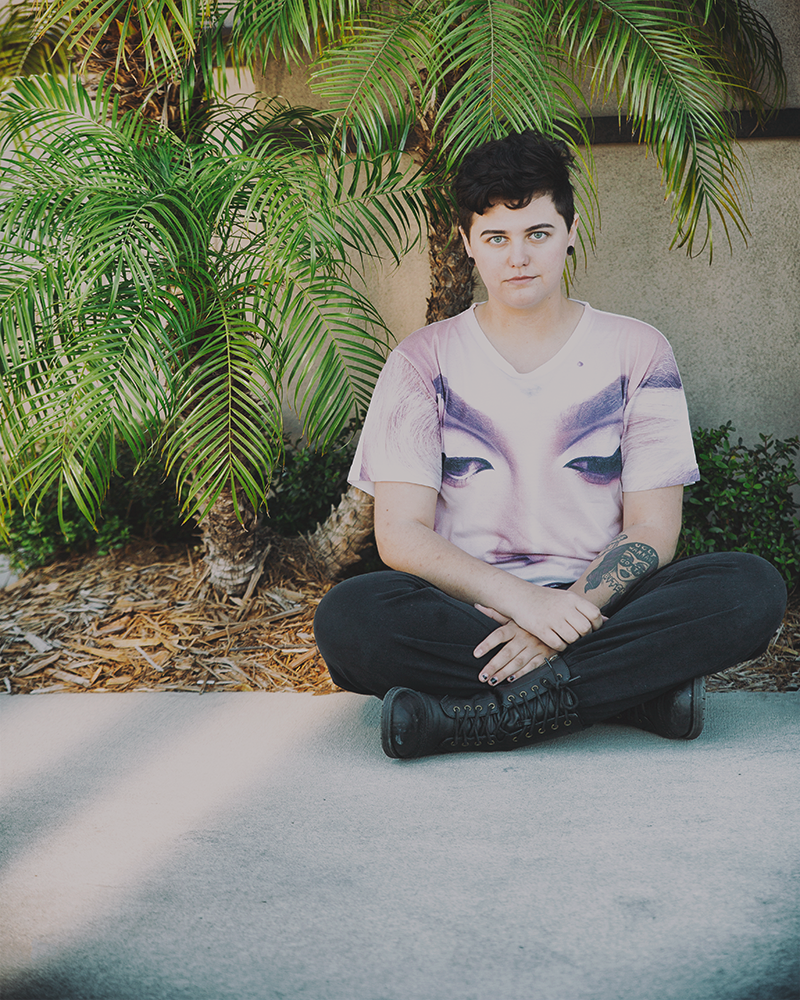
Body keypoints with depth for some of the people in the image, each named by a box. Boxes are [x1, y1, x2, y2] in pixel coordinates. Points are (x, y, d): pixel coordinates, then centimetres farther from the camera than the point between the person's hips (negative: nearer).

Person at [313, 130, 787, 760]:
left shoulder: (636, 353, 6)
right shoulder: (424, 362, 5)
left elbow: (652, 532, 0)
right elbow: (401, 534, -5)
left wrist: (569, 612, -19)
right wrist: (522, 598, -21)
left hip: (601, 608, 1)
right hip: (468, 613, 0)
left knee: (754, 589, -26)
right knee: (347, 618, -32)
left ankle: (471, 719, -29)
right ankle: (637, 690, -26)